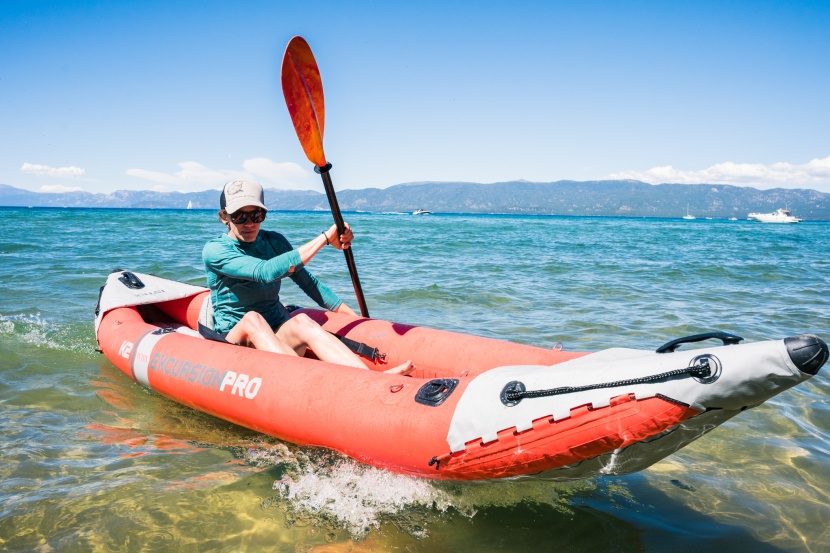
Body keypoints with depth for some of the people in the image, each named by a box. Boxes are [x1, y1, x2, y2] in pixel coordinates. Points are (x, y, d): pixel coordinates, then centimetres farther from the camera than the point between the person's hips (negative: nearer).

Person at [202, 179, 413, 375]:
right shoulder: (215, 250, -11)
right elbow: (266, 272, -28)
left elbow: (309, 283, 10)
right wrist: (325, 238, -26)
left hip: (278, 337, 3)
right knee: (252, 319, -35)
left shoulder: (274, 242, 5)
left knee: (301, 320, -29)